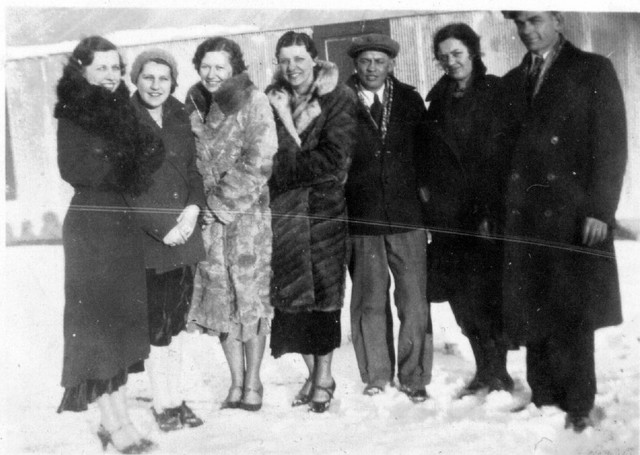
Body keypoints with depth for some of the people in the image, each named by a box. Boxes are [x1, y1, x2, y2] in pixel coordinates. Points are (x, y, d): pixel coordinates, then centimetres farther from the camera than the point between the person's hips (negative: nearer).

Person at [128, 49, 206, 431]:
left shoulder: (180, 118, 11)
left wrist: (194, 207, -5)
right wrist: (160, 227, -15)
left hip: (183, 233, 5)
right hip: (145, 238, -5)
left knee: (176, 320, 10)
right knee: (156, 324, -1)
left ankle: (175, 398, 21)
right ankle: (164, 404, 12)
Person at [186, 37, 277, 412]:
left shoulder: (254, 101, -4)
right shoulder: (195, 105, 11)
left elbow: (260, 161, -10)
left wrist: (225, 200, -12)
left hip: (248, 212, -4)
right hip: (210, 215, 4)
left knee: (251, 296, -1)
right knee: (221, 297, 4)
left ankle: (253, 384, 9)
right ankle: (236, 383, 14)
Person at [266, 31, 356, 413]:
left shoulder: (338, 100, -2)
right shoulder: (272, 100, 9)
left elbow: (333, 158, -12)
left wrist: (288, 167, -12)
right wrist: (286, 122, -10)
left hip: (324, 206, -3)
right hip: (284, 209, 3)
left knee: (323, 291, 0)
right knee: (292, 292, 4)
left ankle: (324, 377, 13)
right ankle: (314, 373, 19)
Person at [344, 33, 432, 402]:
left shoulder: (410, 100, 9)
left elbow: (424, 150, 14)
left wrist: (421, 187, 5)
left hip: (406, 215, 2)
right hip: (361, 218, -1)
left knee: (414, 299, 1)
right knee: (369, 300, 6)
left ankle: (414, 376, 13)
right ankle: (376, 376, 19)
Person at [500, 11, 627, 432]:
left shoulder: (593, 70, 4)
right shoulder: (513, 82, 18)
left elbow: (612, 145, -3)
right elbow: (505, 149, 15)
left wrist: (600, 210, -12)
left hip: (573, 216, -4)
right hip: (523, 217, 4)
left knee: (572, 316, -1)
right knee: (531, 314, 4)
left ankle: (578, 406, 11)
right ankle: (544, 400, 16)